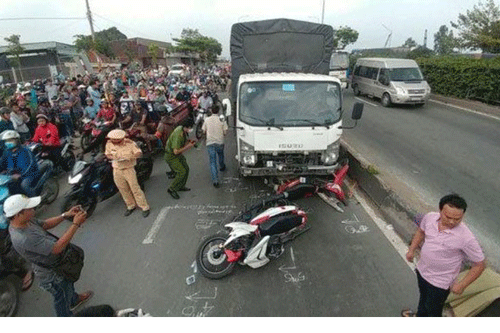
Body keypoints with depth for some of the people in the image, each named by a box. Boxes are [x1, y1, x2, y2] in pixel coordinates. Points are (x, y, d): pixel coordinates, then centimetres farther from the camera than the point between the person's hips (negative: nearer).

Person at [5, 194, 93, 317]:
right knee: (62, 298, 19)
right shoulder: (23, 239, -42)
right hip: (53, 274, -8)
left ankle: (74, 300, 65)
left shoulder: (26, 221, -15)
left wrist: (65, 215, -11)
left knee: (69, 282, 35)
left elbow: (44, 225, 3)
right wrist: (75, 224, -36)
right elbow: (57, 248, -40)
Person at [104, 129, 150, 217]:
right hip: (117, 170, 4)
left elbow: (139, 153, -9)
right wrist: (113, 157, -14)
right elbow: (107, 154, 9)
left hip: (129, 169, -4)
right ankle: (131, 206, 33)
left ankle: (145, 207, 8)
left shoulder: (129, 143, -14)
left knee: (135, 189, -4)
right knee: (123, 190, 13)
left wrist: (131, 156, -29)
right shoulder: (109, 144, -4)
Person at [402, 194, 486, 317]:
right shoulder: (430, 218, -18)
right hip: (422, 270, 5)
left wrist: (462, 285, -17)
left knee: (433, 309, 20)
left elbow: (480, 265, -18)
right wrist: (412, 249, 2)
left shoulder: (466, 238, -32)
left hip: (439, 283, -5)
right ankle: (420, 316, 61)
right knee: (424, 297, 33)